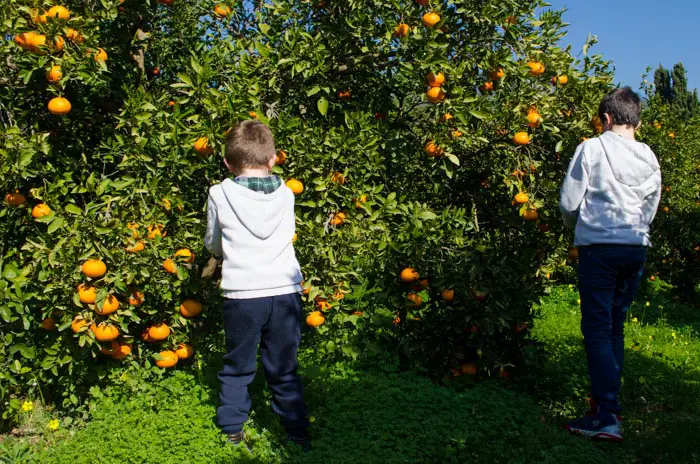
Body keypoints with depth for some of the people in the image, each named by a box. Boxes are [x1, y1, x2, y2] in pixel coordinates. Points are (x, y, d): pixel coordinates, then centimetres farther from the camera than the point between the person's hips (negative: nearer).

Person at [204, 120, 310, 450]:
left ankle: (232, 431, 23)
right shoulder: (286, 195, 4)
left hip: (241, 296, -2)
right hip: (285, 293, 2)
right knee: (284, 371, 14)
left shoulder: (219, 194, -3)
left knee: (237, 368, 16)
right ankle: (297, 433, 21)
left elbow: (213, 246, 9)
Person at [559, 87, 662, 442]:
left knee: (597, 329, -5)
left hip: (599, 246, -5)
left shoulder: (592, 148, -4)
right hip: (636, 249, 5)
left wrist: (577, 227, 17)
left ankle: (607, 417, -11)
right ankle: (607, 399, 23)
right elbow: (649, 211, 17)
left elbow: (568, 202, -3)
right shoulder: (649, 158, 10)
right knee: (615, 327, 15)